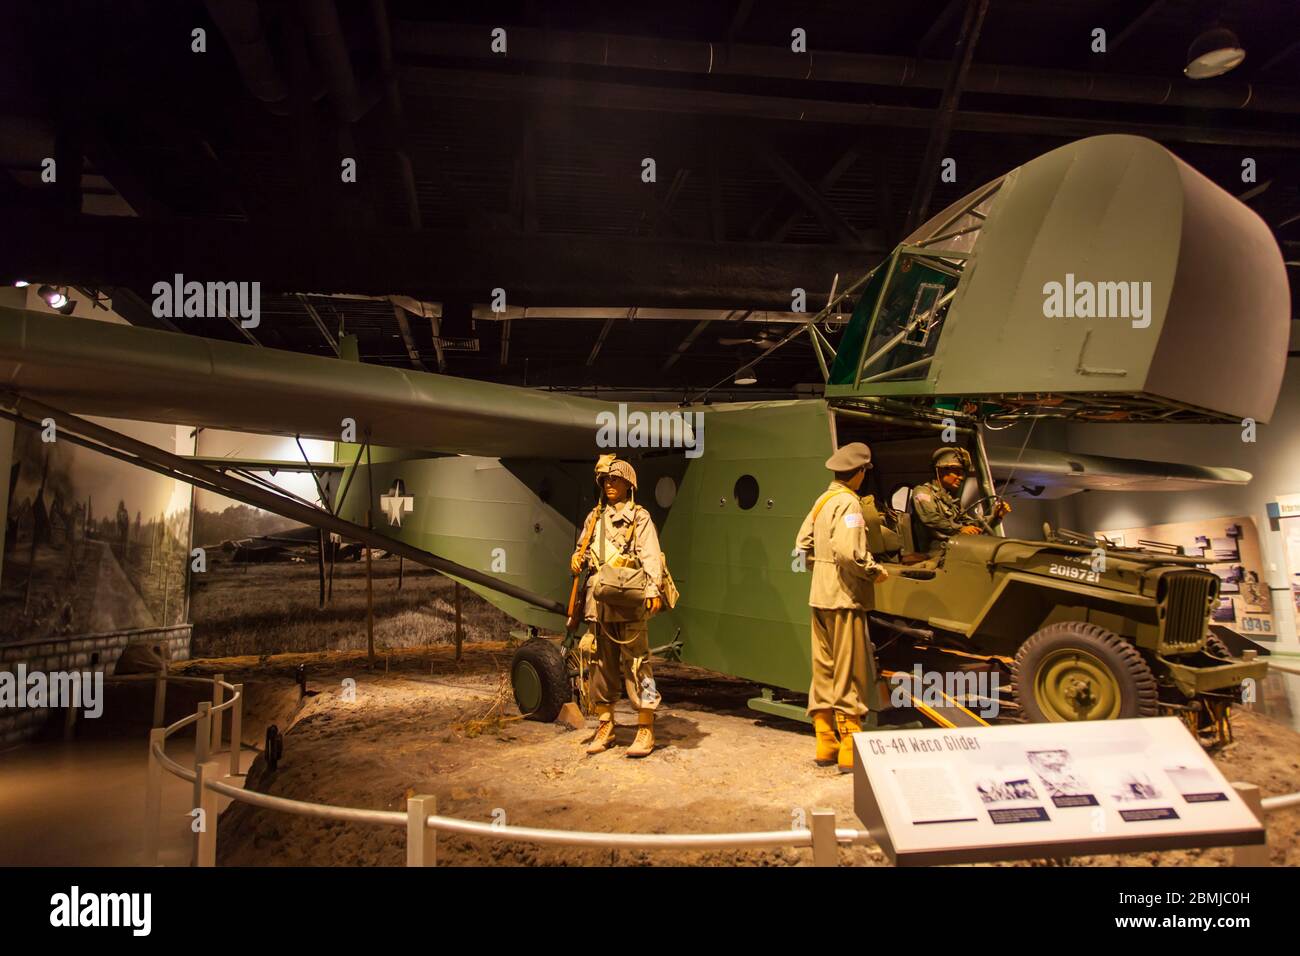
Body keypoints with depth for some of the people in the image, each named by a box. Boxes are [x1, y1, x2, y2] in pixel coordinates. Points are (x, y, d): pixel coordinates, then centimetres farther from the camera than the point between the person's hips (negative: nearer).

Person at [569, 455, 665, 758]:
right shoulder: (594, 518, 20)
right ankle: (604, 727, 22)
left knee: (636, 663, -6)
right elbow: (582, 548, 30)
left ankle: (645, 730, 1)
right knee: (601, 663, 10)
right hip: (598, 603, 6)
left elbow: (651, 556, -7)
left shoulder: (639, 517, 3)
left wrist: (653, 591, -20)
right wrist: (577, 559, 6)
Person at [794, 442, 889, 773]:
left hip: (820, 596, 9)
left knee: (824, 672, 13)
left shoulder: (822, 500, 13)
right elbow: (849, 552, -25)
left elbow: (802, 544, 15)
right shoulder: (848, 502, -14)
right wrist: (875, 571, -11)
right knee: (851, 677, -1)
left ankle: (826, 745, 21)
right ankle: (850, 753, 5)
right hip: (844, 598, -9)